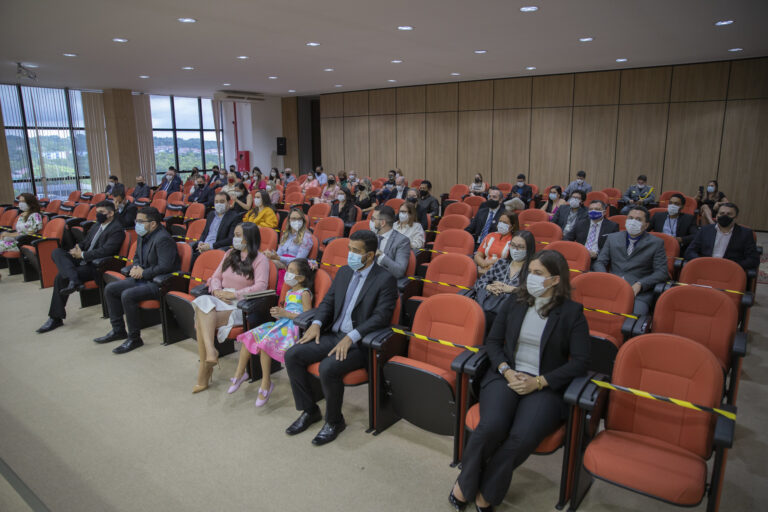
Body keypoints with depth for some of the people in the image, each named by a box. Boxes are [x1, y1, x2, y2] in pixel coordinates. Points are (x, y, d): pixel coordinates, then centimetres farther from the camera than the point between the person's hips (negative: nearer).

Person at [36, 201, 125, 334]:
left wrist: (83, 255, -14)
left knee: (61, 277, -22)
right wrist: (76, 250, 0)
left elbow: (105, 251, -20)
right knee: (57, 252, -15)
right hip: (83, 260, 9)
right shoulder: (96, 227, 20)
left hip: (95, 266, -9)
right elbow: (85, 242, 25)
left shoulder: (116, 229, -10)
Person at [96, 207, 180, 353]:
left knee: (127, 295, -28)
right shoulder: (143, 236, 10)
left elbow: (164, 267, -27)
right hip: (143, 279, 11)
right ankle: (118, 330, 17)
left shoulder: (163, 239, -20)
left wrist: (143, 273, -17)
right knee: (110, 289, 7)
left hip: (159, 283, -10)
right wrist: (135, 268, 1)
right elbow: (137, 257, 24)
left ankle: (134, 338, -12)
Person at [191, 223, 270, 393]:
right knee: (203, 303, -30)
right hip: (221, 300, 6)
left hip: (241, 306, -6)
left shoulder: (260, 260, 0)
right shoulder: (230, 254, 22)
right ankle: (210, 351, -36)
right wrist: (217, 290, -3)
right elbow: (216, 277, 20)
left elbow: (260, 286, -13)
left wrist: (234, 294, -17)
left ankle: (204, 369, -21)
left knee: (202, 320, -27)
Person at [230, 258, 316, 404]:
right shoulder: (289, 292, 21)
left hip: (292, 326, -9)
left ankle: (266, 383, -14)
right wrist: (278, 312, 7)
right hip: (280, 324, 9)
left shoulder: (304, 293, -6)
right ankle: (240, 373, 6)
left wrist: (285, 314, -16)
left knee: (264, 343, -28)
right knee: (249, 336, -4)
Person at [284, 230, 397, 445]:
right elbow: (328, 301, 16)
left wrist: (351, 337, -25)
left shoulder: (385, 279, -10)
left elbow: (381, 316, -17)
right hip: (333, 334, 7)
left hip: (360, 342, -7)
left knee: (328, 368, -31)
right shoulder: (344, 272, 12)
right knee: (292, 355, -9)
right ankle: (309, 411, 9)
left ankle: (334, 421, -3)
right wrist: (316, 323, -4)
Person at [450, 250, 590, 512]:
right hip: (506, 376, 2)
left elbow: (581, 361, -4)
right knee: (491, 427, -29)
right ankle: (465, 483, -4)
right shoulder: (515, 305, 11)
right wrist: (506, 371, -7)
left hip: (545, 386, -2)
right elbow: (492, 341, 12)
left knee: (523, 437, -30)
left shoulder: (572, 312, 1)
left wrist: (539, 382, -13)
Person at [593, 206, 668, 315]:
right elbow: (599, 262, 13)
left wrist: (640, 284, -13)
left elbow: (662, 272, 3)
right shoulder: (612, 238, 18)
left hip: (639, 292, -2)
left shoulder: (656, 243, 10)